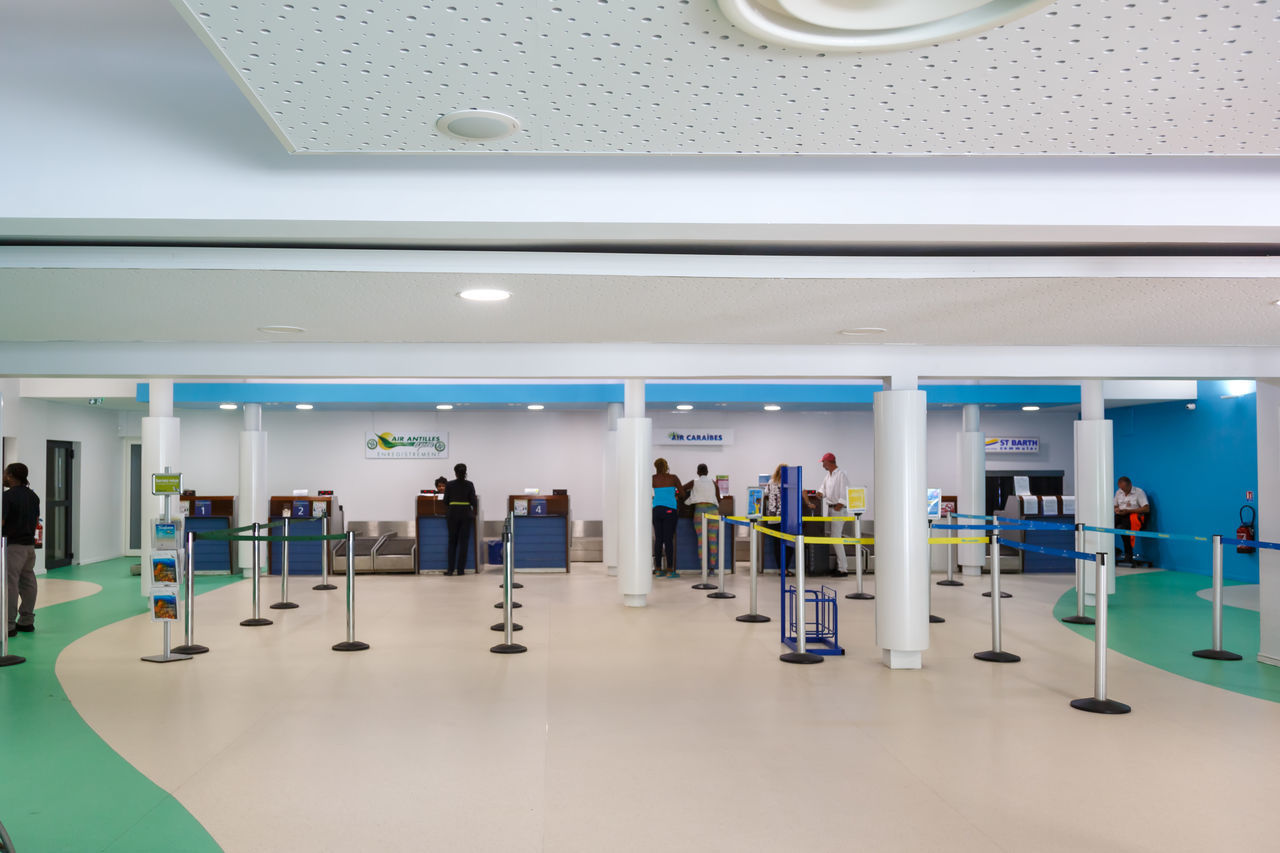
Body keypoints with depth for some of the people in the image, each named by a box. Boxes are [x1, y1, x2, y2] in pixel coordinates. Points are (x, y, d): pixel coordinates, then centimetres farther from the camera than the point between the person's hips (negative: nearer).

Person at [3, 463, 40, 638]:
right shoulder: (33, 496, 10)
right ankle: (26, 621, 17)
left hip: (12, 545, -8)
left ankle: (9, 625, -6)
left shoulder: (8, 496, -14)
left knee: (9, 584, -6)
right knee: (27, 583, 11)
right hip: (29, 544, 8)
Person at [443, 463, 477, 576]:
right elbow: (473, 501, -4)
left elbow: (445, 501, 0)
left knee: (452, 541, 10)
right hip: (465, 514, -1)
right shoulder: (469, 485, -3)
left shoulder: (449, 484, -3)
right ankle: (460, 569, 2)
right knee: (463, 542, 4)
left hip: (452, 514, 1)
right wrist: (473, 512, 12)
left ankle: (450, 569, 5)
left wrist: (447, 513, 15)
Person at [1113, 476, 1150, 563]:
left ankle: (1128, 554, -25)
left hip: (1134, 516, -6)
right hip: (1121, 516, 6)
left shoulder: (1139, 492, -1)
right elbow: (1115, 506, 26)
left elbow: (1146, 509, -9)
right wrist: (1116, 510, -2)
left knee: (1122, 527, -38)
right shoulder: (1119, 492, 19)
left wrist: (1128, 511, -15)